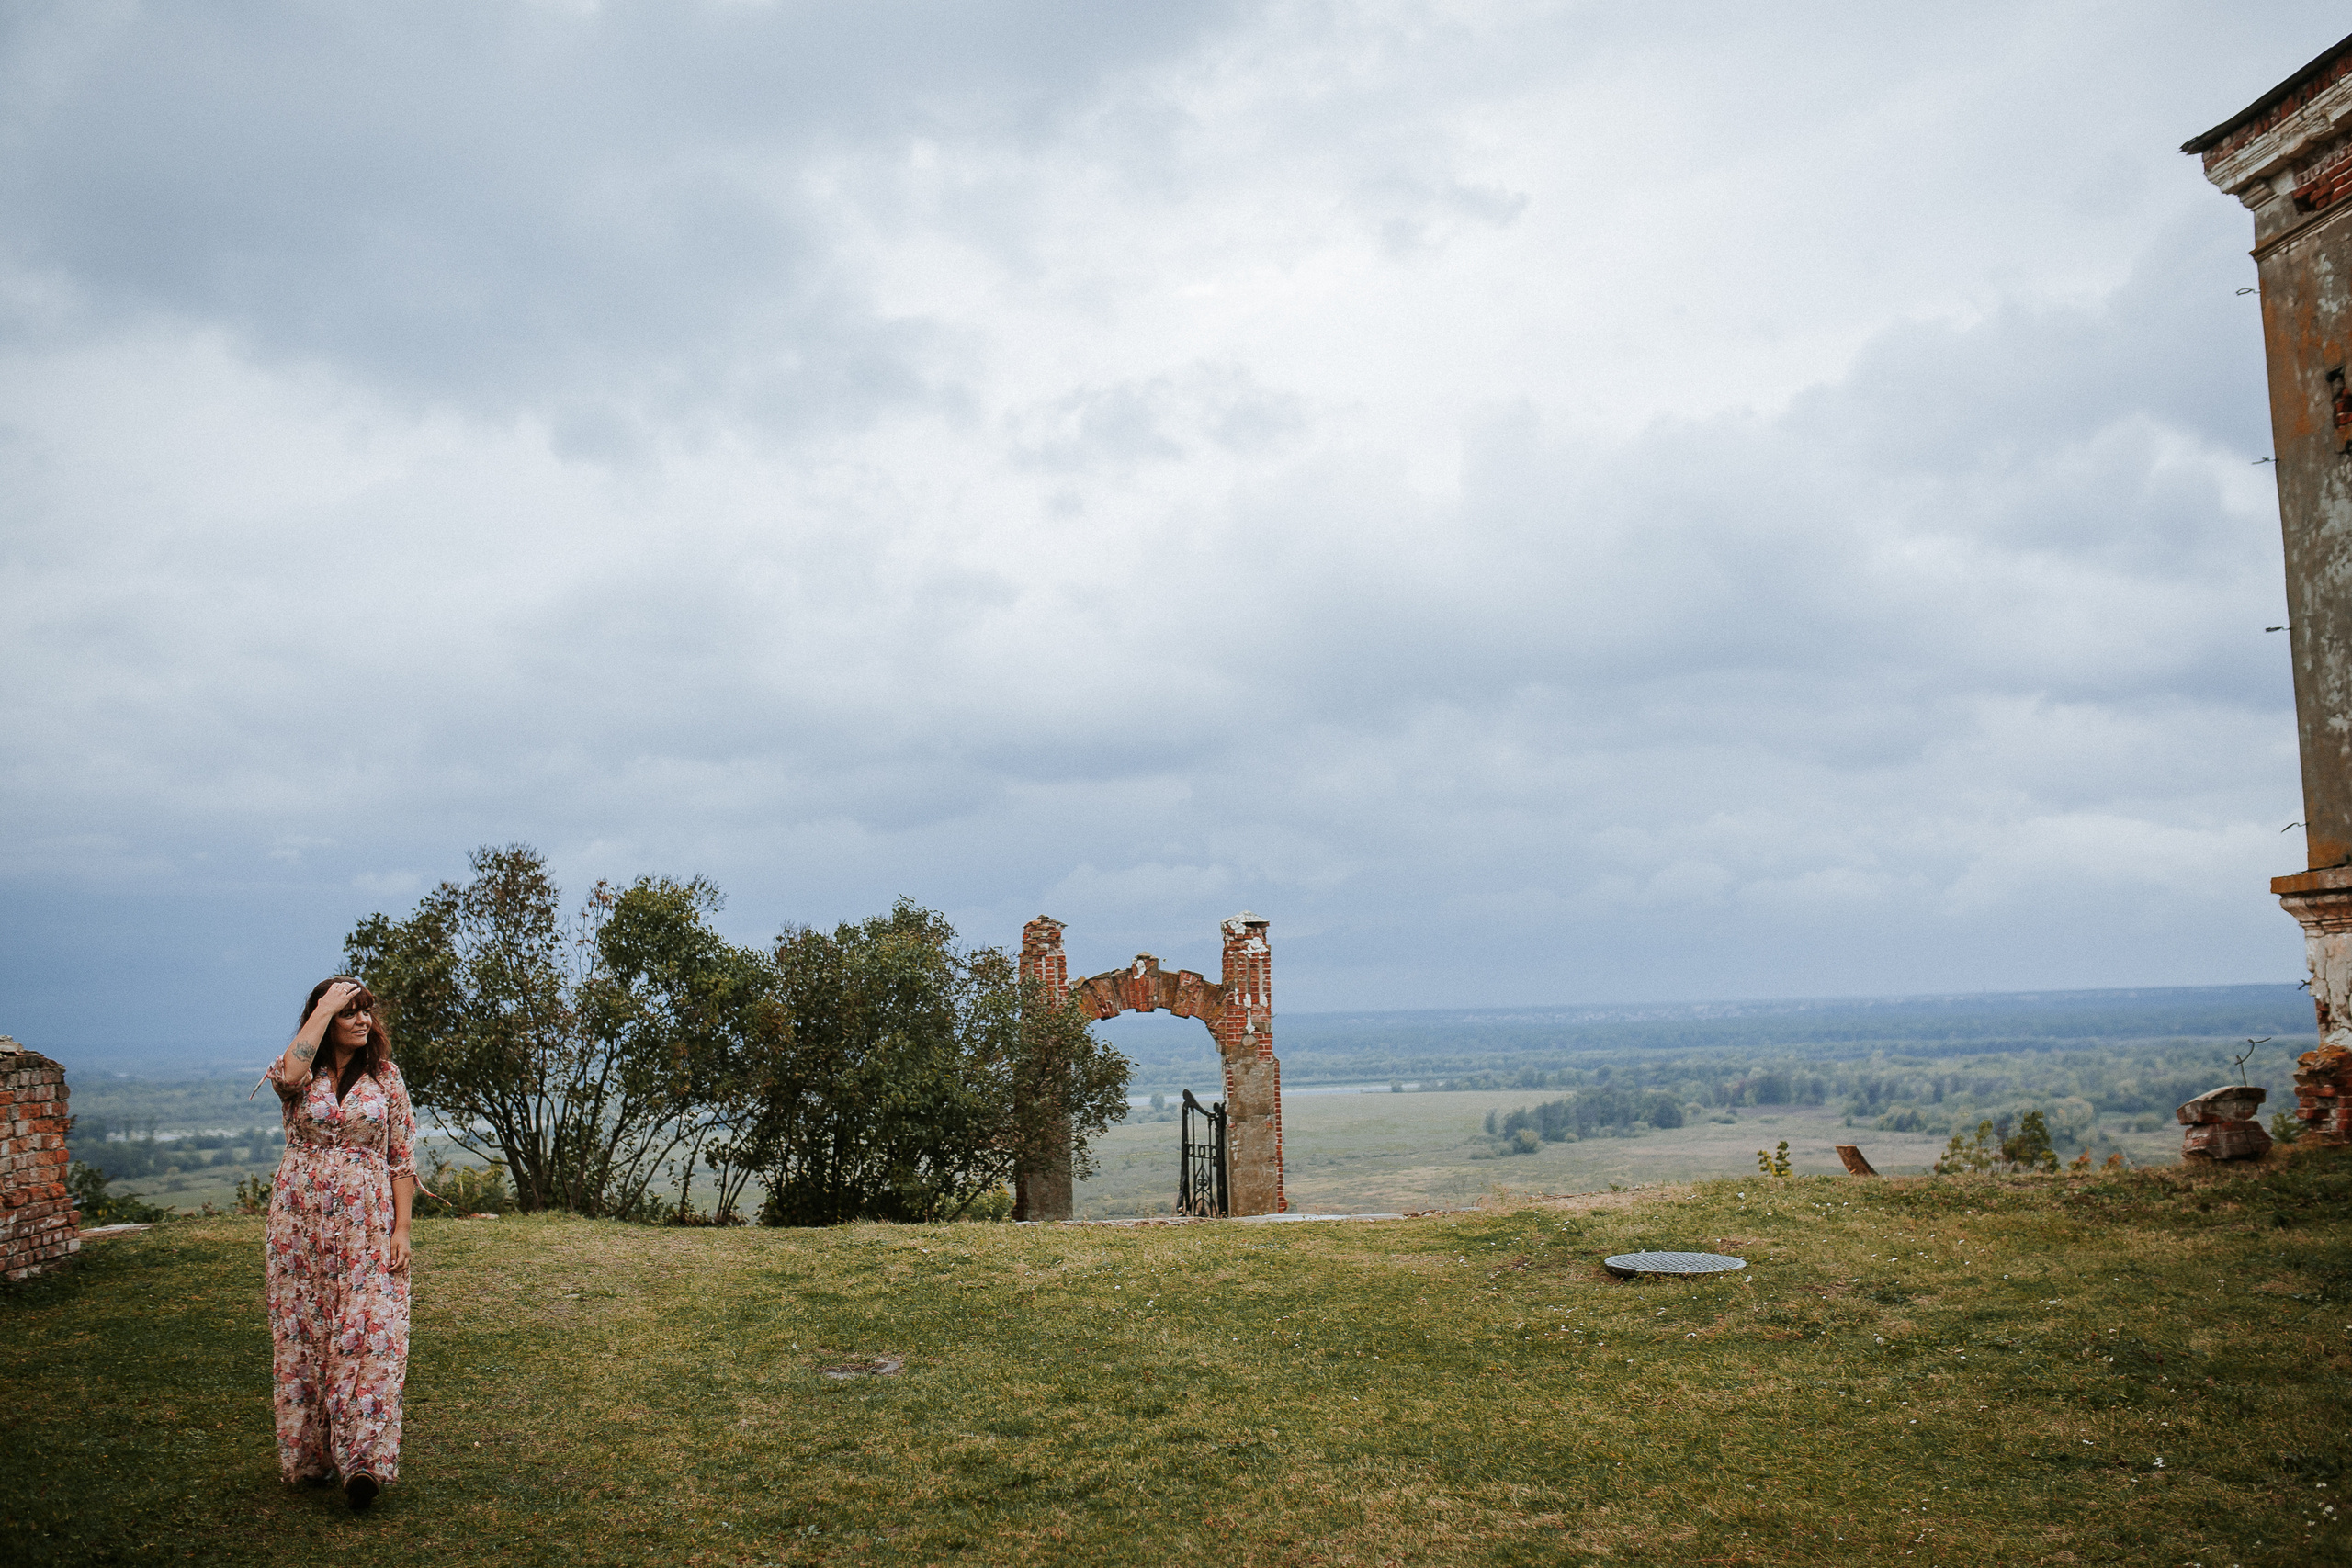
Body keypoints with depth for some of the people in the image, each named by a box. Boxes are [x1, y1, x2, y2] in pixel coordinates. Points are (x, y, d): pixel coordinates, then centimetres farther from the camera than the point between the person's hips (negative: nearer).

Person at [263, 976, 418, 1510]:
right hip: (302, 1222, 1)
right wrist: (324, 1007, -17)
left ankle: (362, 1458, -10)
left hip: (367, 1227, -1)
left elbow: (403, 1160, 4)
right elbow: (288, 1074, -26)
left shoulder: (386, 1078, 5)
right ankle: (308, 1456, 19)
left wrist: (401, 1229, -4)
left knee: (369, 1334, -9)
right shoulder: (304, 1075, 3)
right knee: (302, 1332, 5)